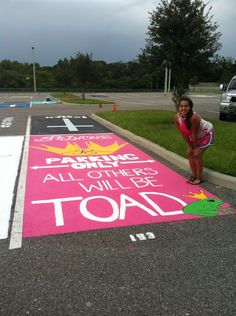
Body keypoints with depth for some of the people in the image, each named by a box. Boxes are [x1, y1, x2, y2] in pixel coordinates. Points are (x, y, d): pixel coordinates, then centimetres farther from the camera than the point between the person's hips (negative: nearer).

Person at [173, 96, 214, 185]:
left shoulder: (194, 117, -40)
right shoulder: (176, 118, -22)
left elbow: (194, 133, -28)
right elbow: (183, 133, -12)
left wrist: (196, 147, -16)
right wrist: (190, 146, -6)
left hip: (206, 133, -6)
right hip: (195, 135, 6)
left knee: (197, 154, -8)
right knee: (190, 153, 6)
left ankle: (199, 178, 8)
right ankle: (193, 175, 20)